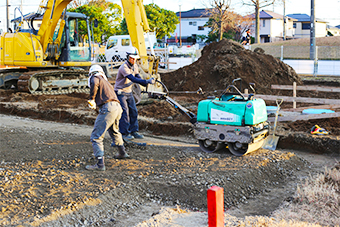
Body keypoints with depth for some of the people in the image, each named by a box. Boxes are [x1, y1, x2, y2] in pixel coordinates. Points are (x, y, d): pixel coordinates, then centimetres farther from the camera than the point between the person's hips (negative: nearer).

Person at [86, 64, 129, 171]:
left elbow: (94, 84, -15)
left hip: (108, 107, -8)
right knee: (114, 131, 34)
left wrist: (91, 99, -8)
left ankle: (100, 164, -14)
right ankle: (122, 153, 51)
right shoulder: (107, 82, 31)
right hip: (118, 108, 8)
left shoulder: (95, 77, 7)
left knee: (96, 137, -6)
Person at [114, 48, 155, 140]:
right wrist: (147, 81, -42)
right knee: (124, 112, -10)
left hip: (129, 92, 8)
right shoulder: (124, 68, -26)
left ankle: (134, 131, 13)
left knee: (133, 111, 5)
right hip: (120, 93, -8)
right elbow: (133, 79, -36)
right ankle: (124, 133, -2)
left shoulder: (135, 66, 3)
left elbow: (138, 77, 4)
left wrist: (145, 83, -18)